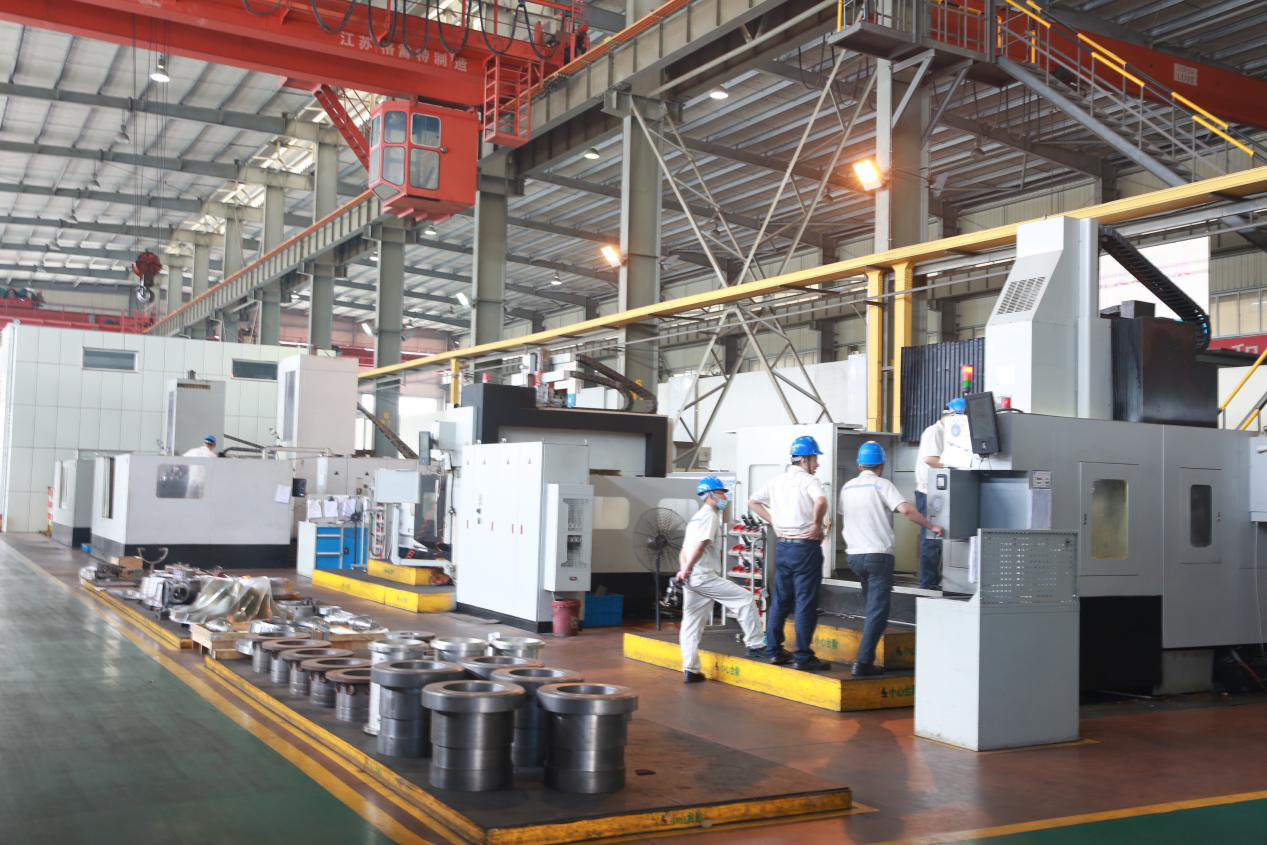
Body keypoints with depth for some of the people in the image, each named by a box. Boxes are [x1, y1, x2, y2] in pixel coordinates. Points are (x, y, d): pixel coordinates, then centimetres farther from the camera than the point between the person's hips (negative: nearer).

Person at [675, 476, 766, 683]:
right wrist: (686, 570, -17)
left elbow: (684, 551, 22)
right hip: (704, 576, -10)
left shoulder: (696, 517, 24)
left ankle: (690, 669, 10)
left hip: (691, 579, 10)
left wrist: (683, 570, 10)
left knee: (691, 623, 9)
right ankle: (755, 645, -3)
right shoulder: (709, 515, -6)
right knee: (745, 599, -5)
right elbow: (701, 545, -19)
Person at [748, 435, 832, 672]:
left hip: (782, 545, 7)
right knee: (806, 603, -2)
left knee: (780, 599, 14)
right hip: (805, 546, -7)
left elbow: (753, 502, 18)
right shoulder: (809, 481, -11)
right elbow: (821, 501, -32)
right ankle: (803, 656, 0)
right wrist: (817, 525, -17)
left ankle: (773, 650, 19)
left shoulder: (777, 481, 11)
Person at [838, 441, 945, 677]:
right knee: (877, 611, -5)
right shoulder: (881, 485, -7)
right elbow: (905, 510, -20)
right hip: (878, 555, -6)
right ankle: (863, 661, -13)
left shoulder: (847, 487, 10)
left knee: (871, 606, 20)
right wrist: (931, 526, -11)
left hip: (854, 555, 6)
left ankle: (866, 659, 24)